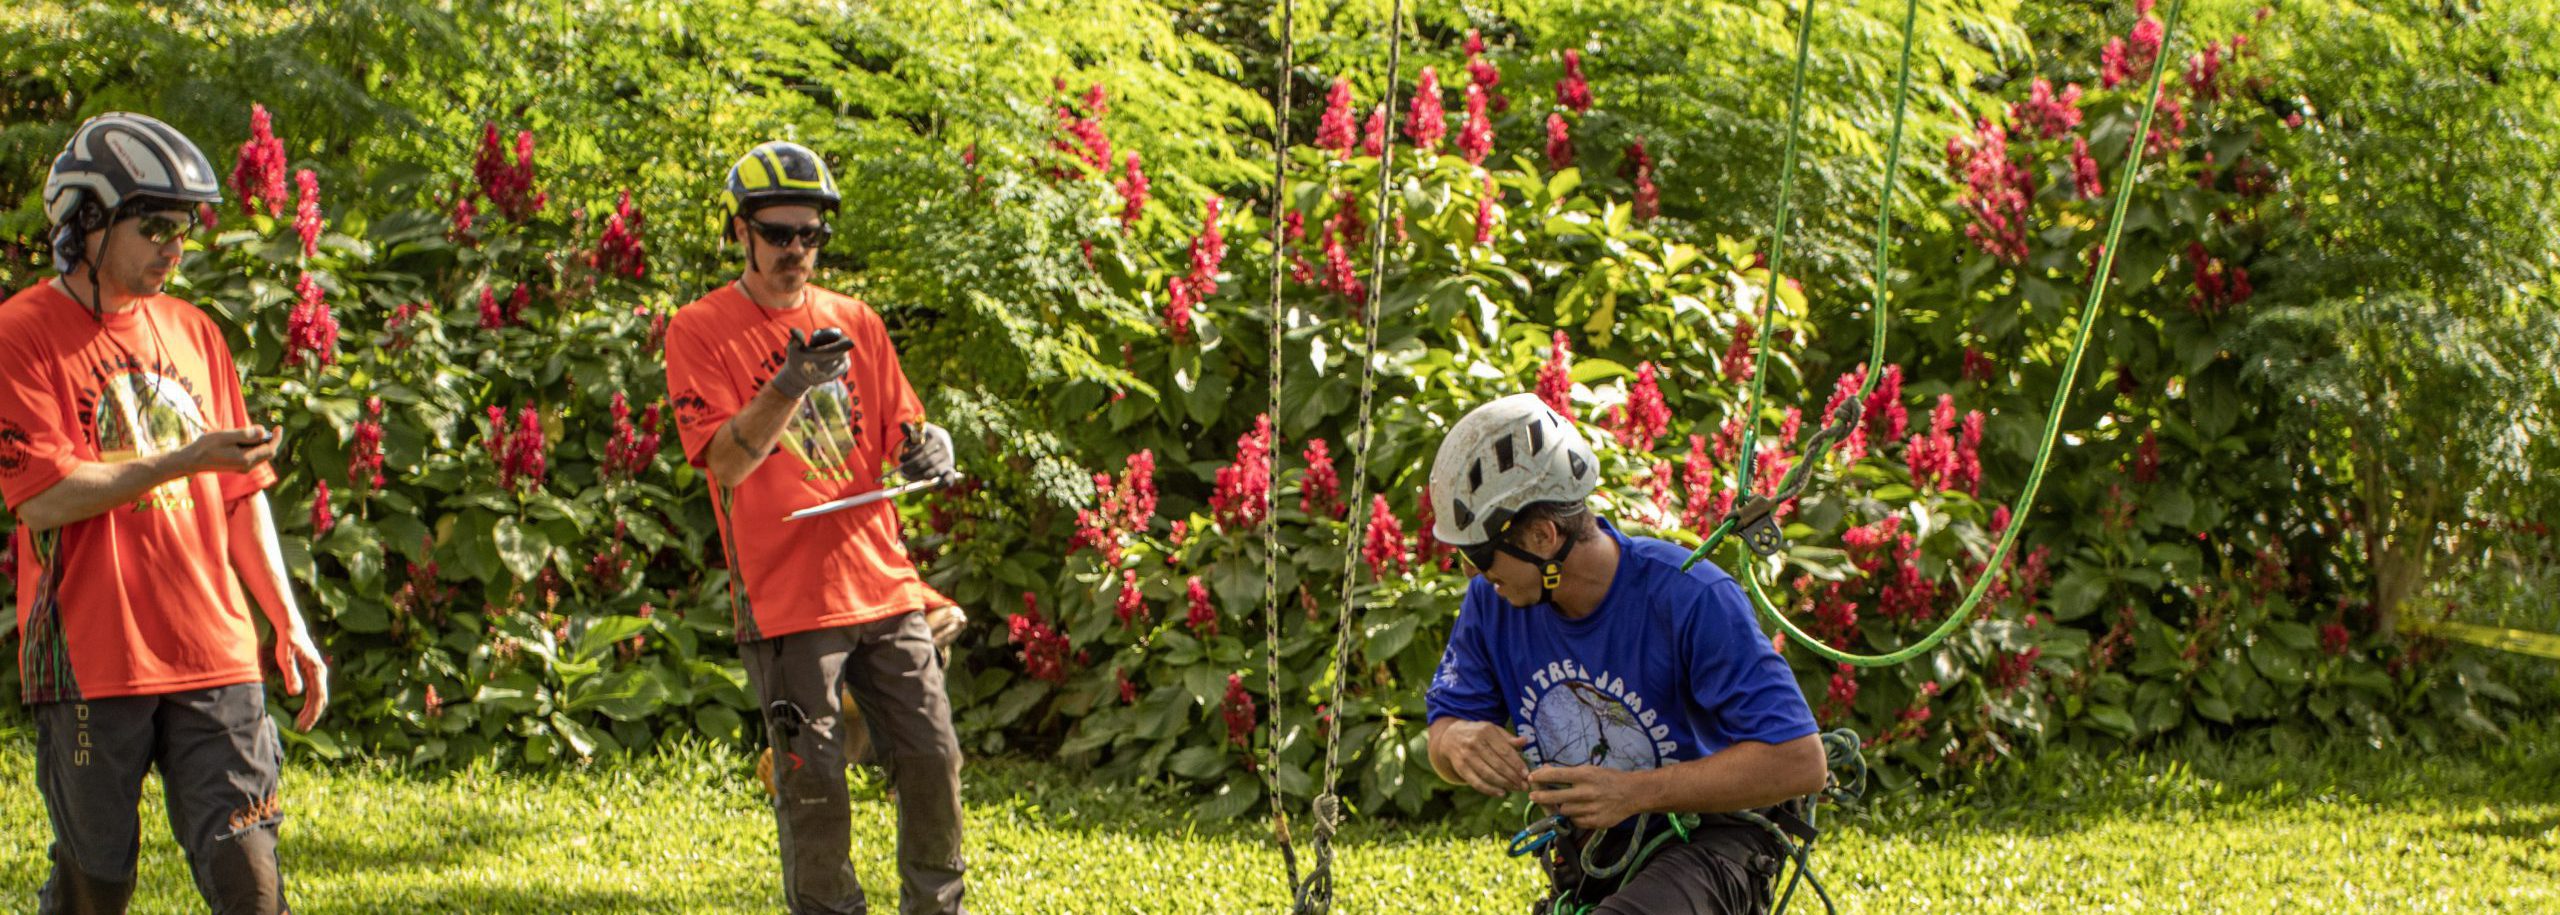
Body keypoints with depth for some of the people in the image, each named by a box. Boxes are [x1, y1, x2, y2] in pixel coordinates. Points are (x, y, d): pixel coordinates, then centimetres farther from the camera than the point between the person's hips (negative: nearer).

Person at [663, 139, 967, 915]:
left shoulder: (855, 322, 14)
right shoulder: (701, 330, -1)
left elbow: (897, 429, 18)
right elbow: (725, 461, -10)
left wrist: (927, 444, -6)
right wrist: (790, 385, -25)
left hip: (882, 584, 4)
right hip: (787, 602, -4)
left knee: (933, 760, 3)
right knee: (813, 785, -4)